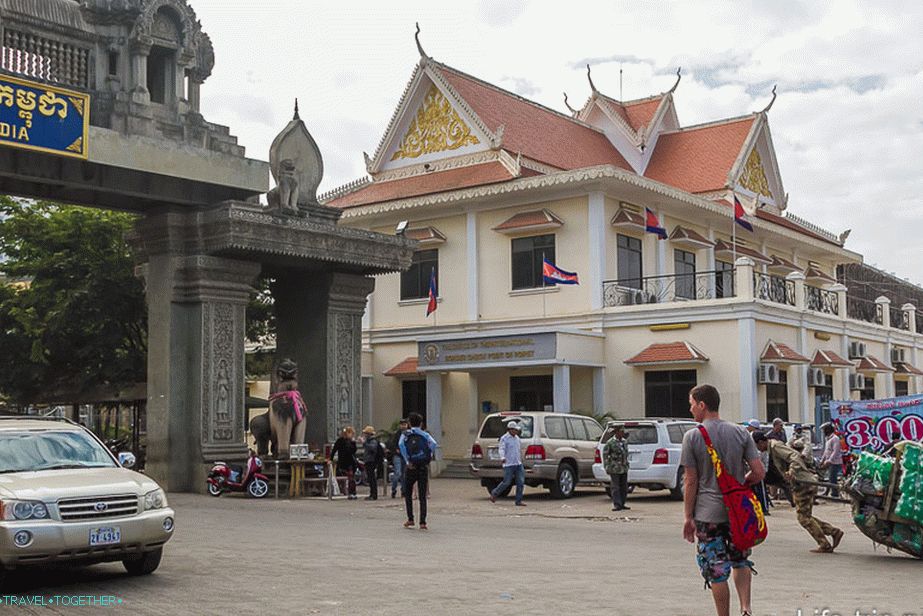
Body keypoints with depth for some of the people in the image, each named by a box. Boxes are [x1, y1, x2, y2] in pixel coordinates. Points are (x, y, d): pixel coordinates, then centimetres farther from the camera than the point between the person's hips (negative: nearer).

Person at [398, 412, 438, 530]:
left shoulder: (406, 434, 6)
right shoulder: (425, 434, 7)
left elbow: (400, 444, -16)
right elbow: (434, 444, -13)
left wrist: (407, 461, -14)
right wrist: (429, 457, -4)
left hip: (411, 467, 0)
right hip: (423, 467, 0)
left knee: (408, 494, 16)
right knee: (423, 497, 4)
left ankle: (410, 519, 11)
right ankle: (422, 522, -3)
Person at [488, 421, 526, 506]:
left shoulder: (517, 438, 14)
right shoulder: (504, 438, -6)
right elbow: (502, 449, -19)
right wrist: (502, 458, -37)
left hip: (518, 464, 6)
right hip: (509, 464, -6)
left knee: (521, 482, -3)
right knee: (507, 482, -4)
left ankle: (519, 501, 2)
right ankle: (494, 494, 19)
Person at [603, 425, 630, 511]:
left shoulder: (625, 441, 10)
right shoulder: (610, 442, -9)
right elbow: (605, 454, -6)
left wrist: (626, 463, 16)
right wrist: (607, 466, -9)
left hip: (624, 468, 7)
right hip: (615, 469, -7)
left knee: (624, 487, 10)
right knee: (615, 487, -5)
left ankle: (622, 504, 18)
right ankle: (617, 505, -3)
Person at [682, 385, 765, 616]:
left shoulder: (692, 437, -8)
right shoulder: (740, 433, 0)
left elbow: (691, 481, -7)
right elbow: (759, 472, -3)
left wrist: (688, 517, 1)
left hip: (708, 514, -3)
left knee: (717, 571, 4)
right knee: (740, 560, 21)